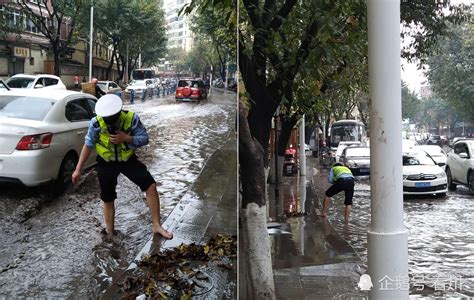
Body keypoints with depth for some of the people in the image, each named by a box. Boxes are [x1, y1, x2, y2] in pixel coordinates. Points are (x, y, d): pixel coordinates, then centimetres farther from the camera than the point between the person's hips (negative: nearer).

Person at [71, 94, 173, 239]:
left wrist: (126, 138, -31)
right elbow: (88, 145, -8)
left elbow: (144, 138, -13)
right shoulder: (96, 123, -21)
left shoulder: (131, 118, -22)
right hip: (106, 163, 0)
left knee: (151, 185, -14)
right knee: (108, 200, 10)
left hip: (128, 159, 0)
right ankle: (109, 233, 31)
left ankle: (156, 226, -2)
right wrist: (78, 169, -5)